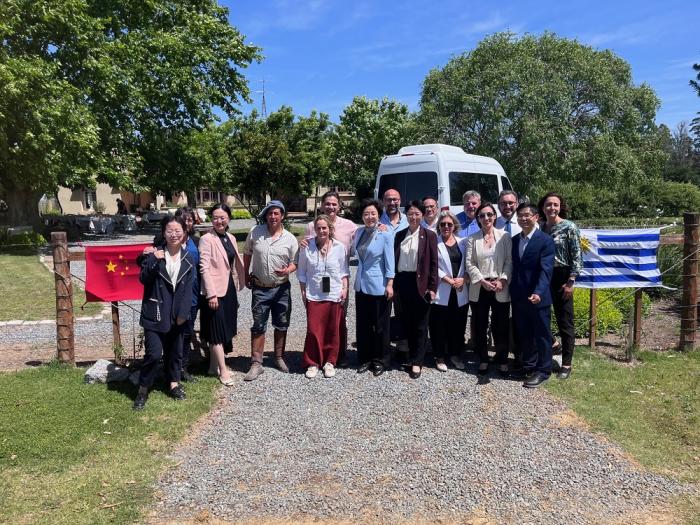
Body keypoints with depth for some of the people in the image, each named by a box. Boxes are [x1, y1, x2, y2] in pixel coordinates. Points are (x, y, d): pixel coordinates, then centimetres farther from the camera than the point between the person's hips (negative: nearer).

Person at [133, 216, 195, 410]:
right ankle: (143, 389, 9)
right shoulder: (156, 254, -6)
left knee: (175, 350, 16)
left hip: (176, 313, 4)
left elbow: (188, 288, 0)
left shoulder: (188, 258, 2)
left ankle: (174, 383, 34)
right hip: (155, 313, -3)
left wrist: (183, 312, -7)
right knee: (154, 352, -9)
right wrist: (153, 261, -25)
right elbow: (143, 279, -10)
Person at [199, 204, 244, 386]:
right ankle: (223, 370, 8)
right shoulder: (206, 239, -12)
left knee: (225, 329, 14)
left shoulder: (230, 238, 9)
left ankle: (214, 366, 26)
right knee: (217, 331, 0)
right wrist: (211, 294, -20)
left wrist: (237, 286, 13)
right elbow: (204, 267, -16)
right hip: (215, 291, -8)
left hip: (229, 289, 8)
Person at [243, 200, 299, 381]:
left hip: (282, 288, 1)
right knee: (258, 327, 3)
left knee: (281, 325, 12)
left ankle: (279, 358, 29)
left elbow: (295, 262, 2)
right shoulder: (255, 232, -4)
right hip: (260, 288, -1)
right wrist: (246, 276, 9)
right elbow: (247, 254, 9)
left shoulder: (290, 239, -4)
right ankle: (256, 364, 10)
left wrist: (287, 270, -20)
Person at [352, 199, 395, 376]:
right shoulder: (359, 232, 5)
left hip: (378, 286, -5)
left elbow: (389, 260, -11)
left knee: (380, 326, 6)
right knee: (362, 325, 11)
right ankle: (365, 359, 25)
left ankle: (380, 361, 20)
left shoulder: (386, 234, -10)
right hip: (361, 285, 5)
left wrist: (390, 284, -14)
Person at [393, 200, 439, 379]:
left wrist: (432, 287, -8)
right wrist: (393, 283, 3)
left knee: (420, 324, 3)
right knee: (405, 322, 9)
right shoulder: (399, 235, 10)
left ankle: (416, 362, 11)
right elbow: (394, 259, 10)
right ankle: (411, 356, 25)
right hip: (402, 282, 4)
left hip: (420, 284, -3)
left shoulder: (429, 236, 0)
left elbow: (433, 263, -3)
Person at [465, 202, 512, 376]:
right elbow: (469, 264, 1)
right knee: (480, 327, 7)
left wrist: (502, 280, -12)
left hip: (500, 289, -1)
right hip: (479, 288, 1)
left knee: (501, 326, 4)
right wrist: (482, 281, -11)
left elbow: (509, 261, 0)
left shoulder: (504, 236, 3)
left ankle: (502, 360, 17)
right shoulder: (472, 239, 7)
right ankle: (483, 360, 19)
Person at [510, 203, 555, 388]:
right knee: (524, 334, 16)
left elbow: (546, 270, -19)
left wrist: (538, 293, -32)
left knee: (542, 335, 6)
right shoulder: (514, 240, 9)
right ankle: (528, 365, 30)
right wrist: (512, 292, 9)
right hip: (518, 297, 6)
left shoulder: (545, 240, -11)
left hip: (538, 297, -6)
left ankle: (543, 370, 17)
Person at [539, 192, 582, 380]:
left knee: (565, 322, 3)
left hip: (561, 278, -5)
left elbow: (577, 257, -9)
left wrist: (571, 282, -15)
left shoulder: (569, 227, -6)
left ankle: (566, 364, 11)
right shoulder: (540, 228, 7)